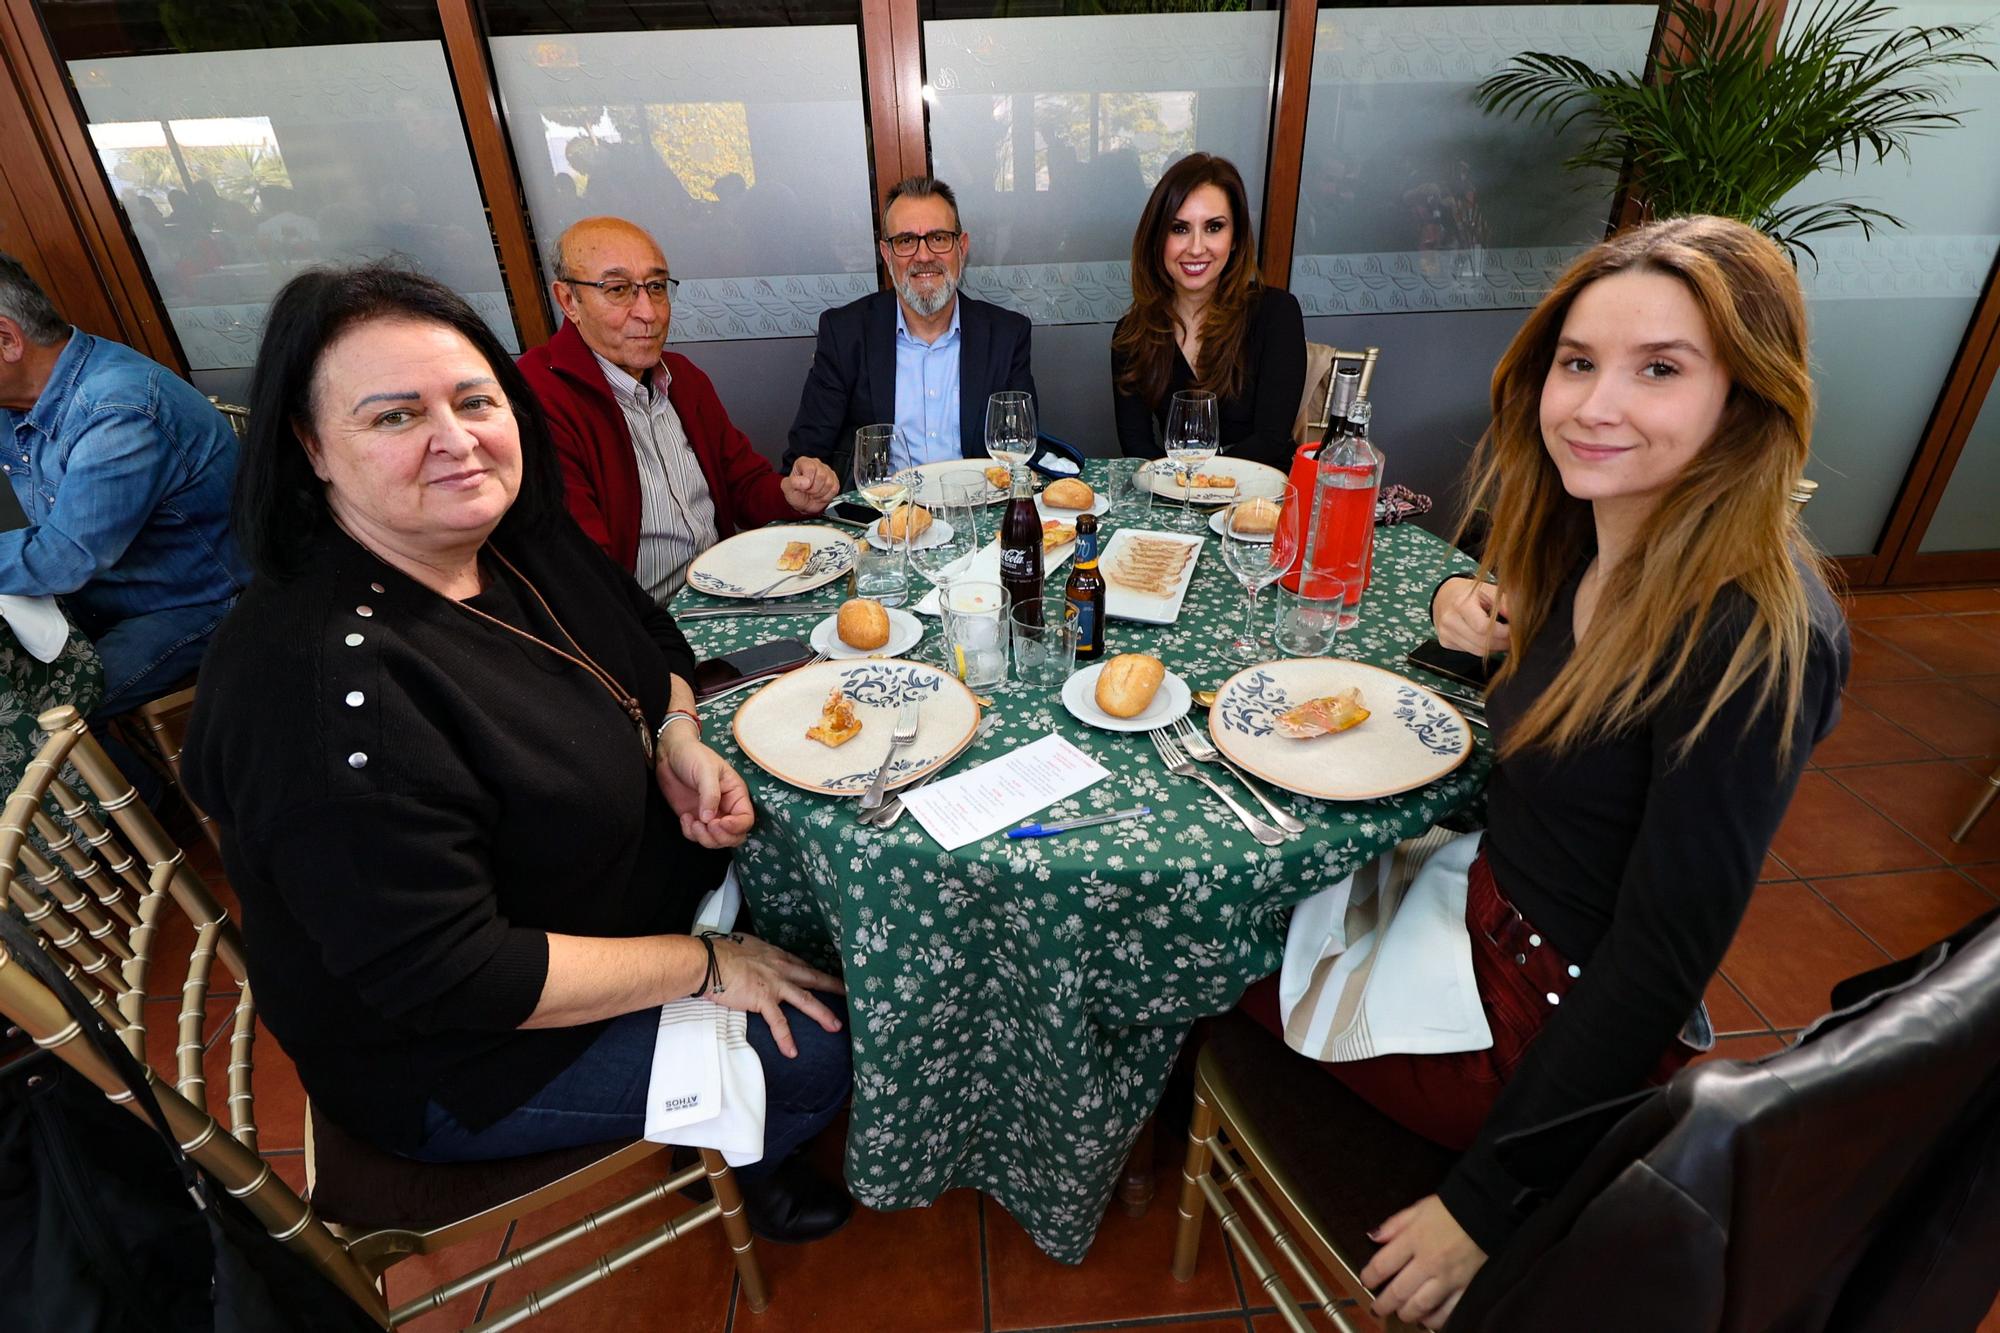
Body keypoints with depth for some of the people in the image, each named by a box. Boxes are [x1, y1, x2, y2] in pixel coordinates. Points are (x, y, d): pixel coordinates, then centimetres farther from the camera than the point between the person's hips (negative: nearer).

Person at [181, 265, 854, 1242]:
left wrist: (678, 742, -13)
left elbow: (649, 639, 9)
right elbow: (447, 978, -32)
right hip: (459, 1060, -7)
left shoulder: (523, 538, -8)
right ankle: (739, 1171, 30)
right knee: (819, 1046, -8)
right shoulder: (325, 682, -34)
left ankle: (742, 1138, 37)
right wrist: (705, 965, -23)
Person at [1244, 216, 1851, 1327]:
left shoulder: (1754, 642, -29)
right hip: (1487, 907, 7)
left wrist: (1484, 1205, -20)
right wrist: (1467, 608, -8)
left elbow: (1661, 960, -26)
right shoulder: (1593, 532, -6)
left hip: (1559, 1021, -7)